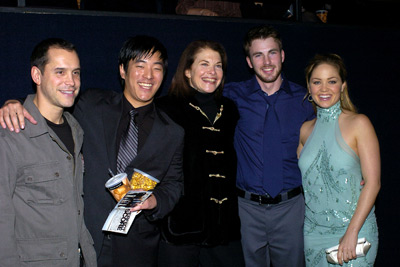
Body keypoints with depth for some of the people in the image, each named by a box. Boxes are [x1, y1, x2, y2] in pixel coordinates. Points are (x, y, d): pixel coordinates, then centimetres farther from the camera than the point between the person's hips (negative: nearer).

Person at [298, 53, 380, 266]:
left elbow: (373, 182, -12)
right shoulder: (306, 129, 5)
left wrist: (352, 232, -17)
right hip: (313, 231, 4)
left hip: (353, 229, -4)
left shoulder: (359, 124, -8)